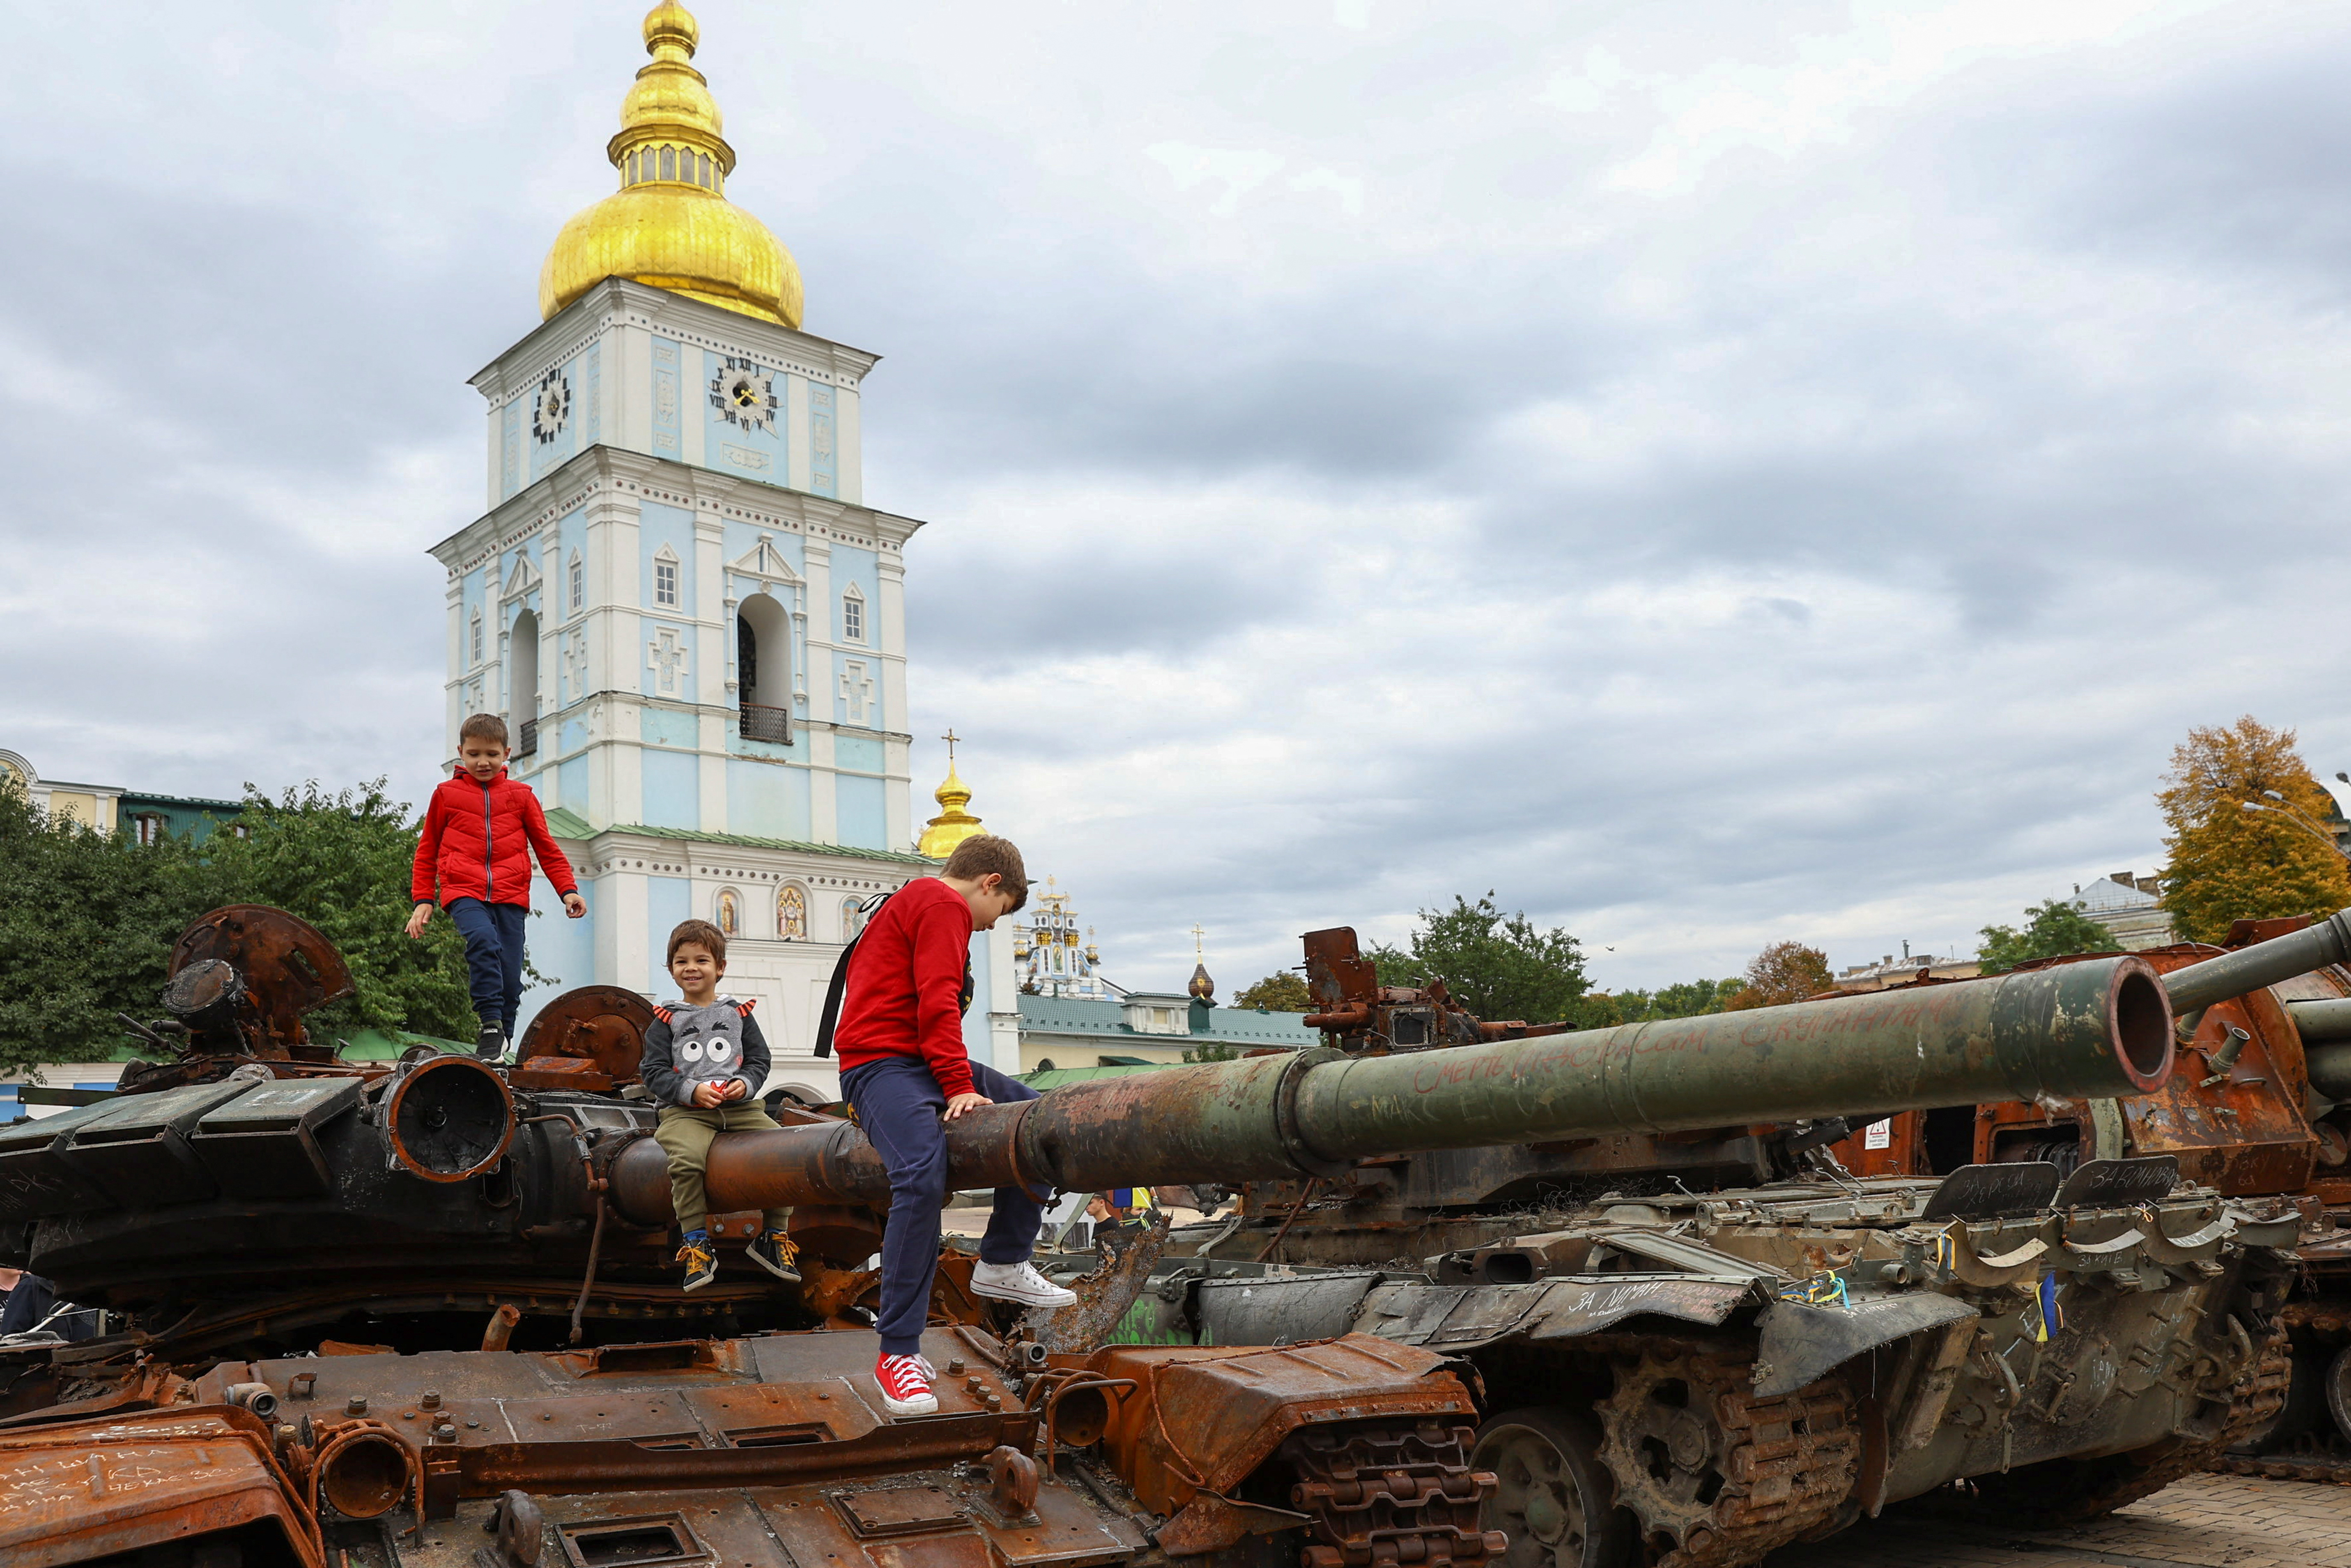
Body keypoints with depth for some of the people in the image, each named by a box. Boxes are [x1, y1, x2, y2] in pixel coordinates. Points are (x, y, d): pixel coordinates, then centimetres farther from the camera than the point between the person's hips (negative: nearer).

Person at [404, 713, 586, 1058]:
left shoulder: (521, 796, 15)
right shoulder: (447, 794, 14)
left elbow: (546, 848, 17)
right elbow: (427, 851, 20)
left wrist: (568, 890, 5)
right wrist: (422, 900, 13)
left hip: (511, 895, 2)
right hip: (464, 891, -1)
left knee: (510, 975, -5)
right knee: (484, 940, -31)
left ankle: (500, 1043, 8)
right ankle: (490, 1024, -28)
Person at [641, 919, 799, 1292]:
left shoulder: (738, 1013, 16)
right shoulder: (666, 1020, 10)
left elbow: (760, 1060, 13)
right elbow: (654, 1073, 3)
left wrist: (745, 1084, -9)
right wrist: (692, 1090, -13)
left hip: (740, 1107, 2)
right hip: (686, 1111, -2)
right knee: (686, 1158, -35)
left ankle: (773, 1237, -2)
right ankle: (697, 1246, -20)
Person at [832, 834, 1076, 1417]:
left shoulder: (916, 902, 25)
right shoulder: (946, 904, -6)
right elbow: (937, 1002, -17)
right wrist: (958, 1085, -20)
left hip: (922, 1061, 11)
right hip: (883, 1062, -11)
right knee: (924, 1177, -29)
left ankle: (1003, 1262, 14)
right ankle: (898, 1353, -28)